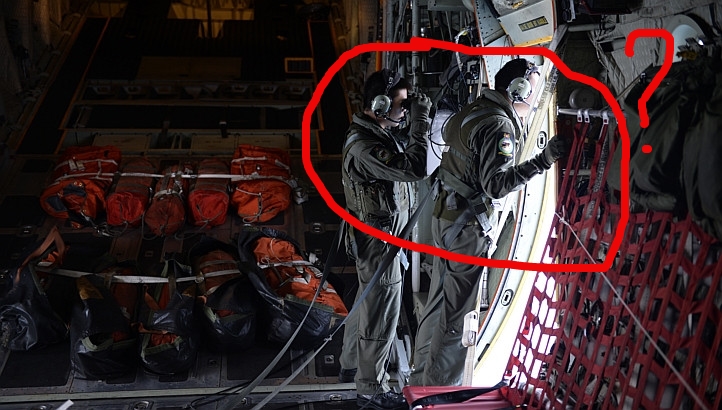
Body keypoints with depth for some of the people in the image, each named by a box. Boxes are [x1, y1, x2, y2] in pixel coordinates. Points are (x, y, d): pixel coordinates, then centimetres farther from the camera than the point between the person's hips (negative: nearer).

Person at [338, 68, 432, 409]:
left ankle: (351, 364, 40)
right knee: (381, 315, 0)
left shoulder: (378, 132, 6)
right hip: (379, 240, -11)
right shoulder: (364, 145, -26)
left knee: (367, 302, 23)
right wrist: (420, 123, -24)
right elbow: (416, 169, -32)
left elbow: (404, 151, 15)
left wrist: (412, 124, -1)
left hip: (377, 236, 11)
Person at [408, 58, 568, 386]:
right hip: (468, 226, -10)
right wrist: (542, 161, -30)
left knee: (439, 302, 19)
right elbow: (496, 184, -26)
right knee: (457, 314, -1)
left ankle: (420, 379, 31)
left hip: (446, 214, 10)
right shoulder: (499, 126, -19)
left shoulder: (471, 111, 10)